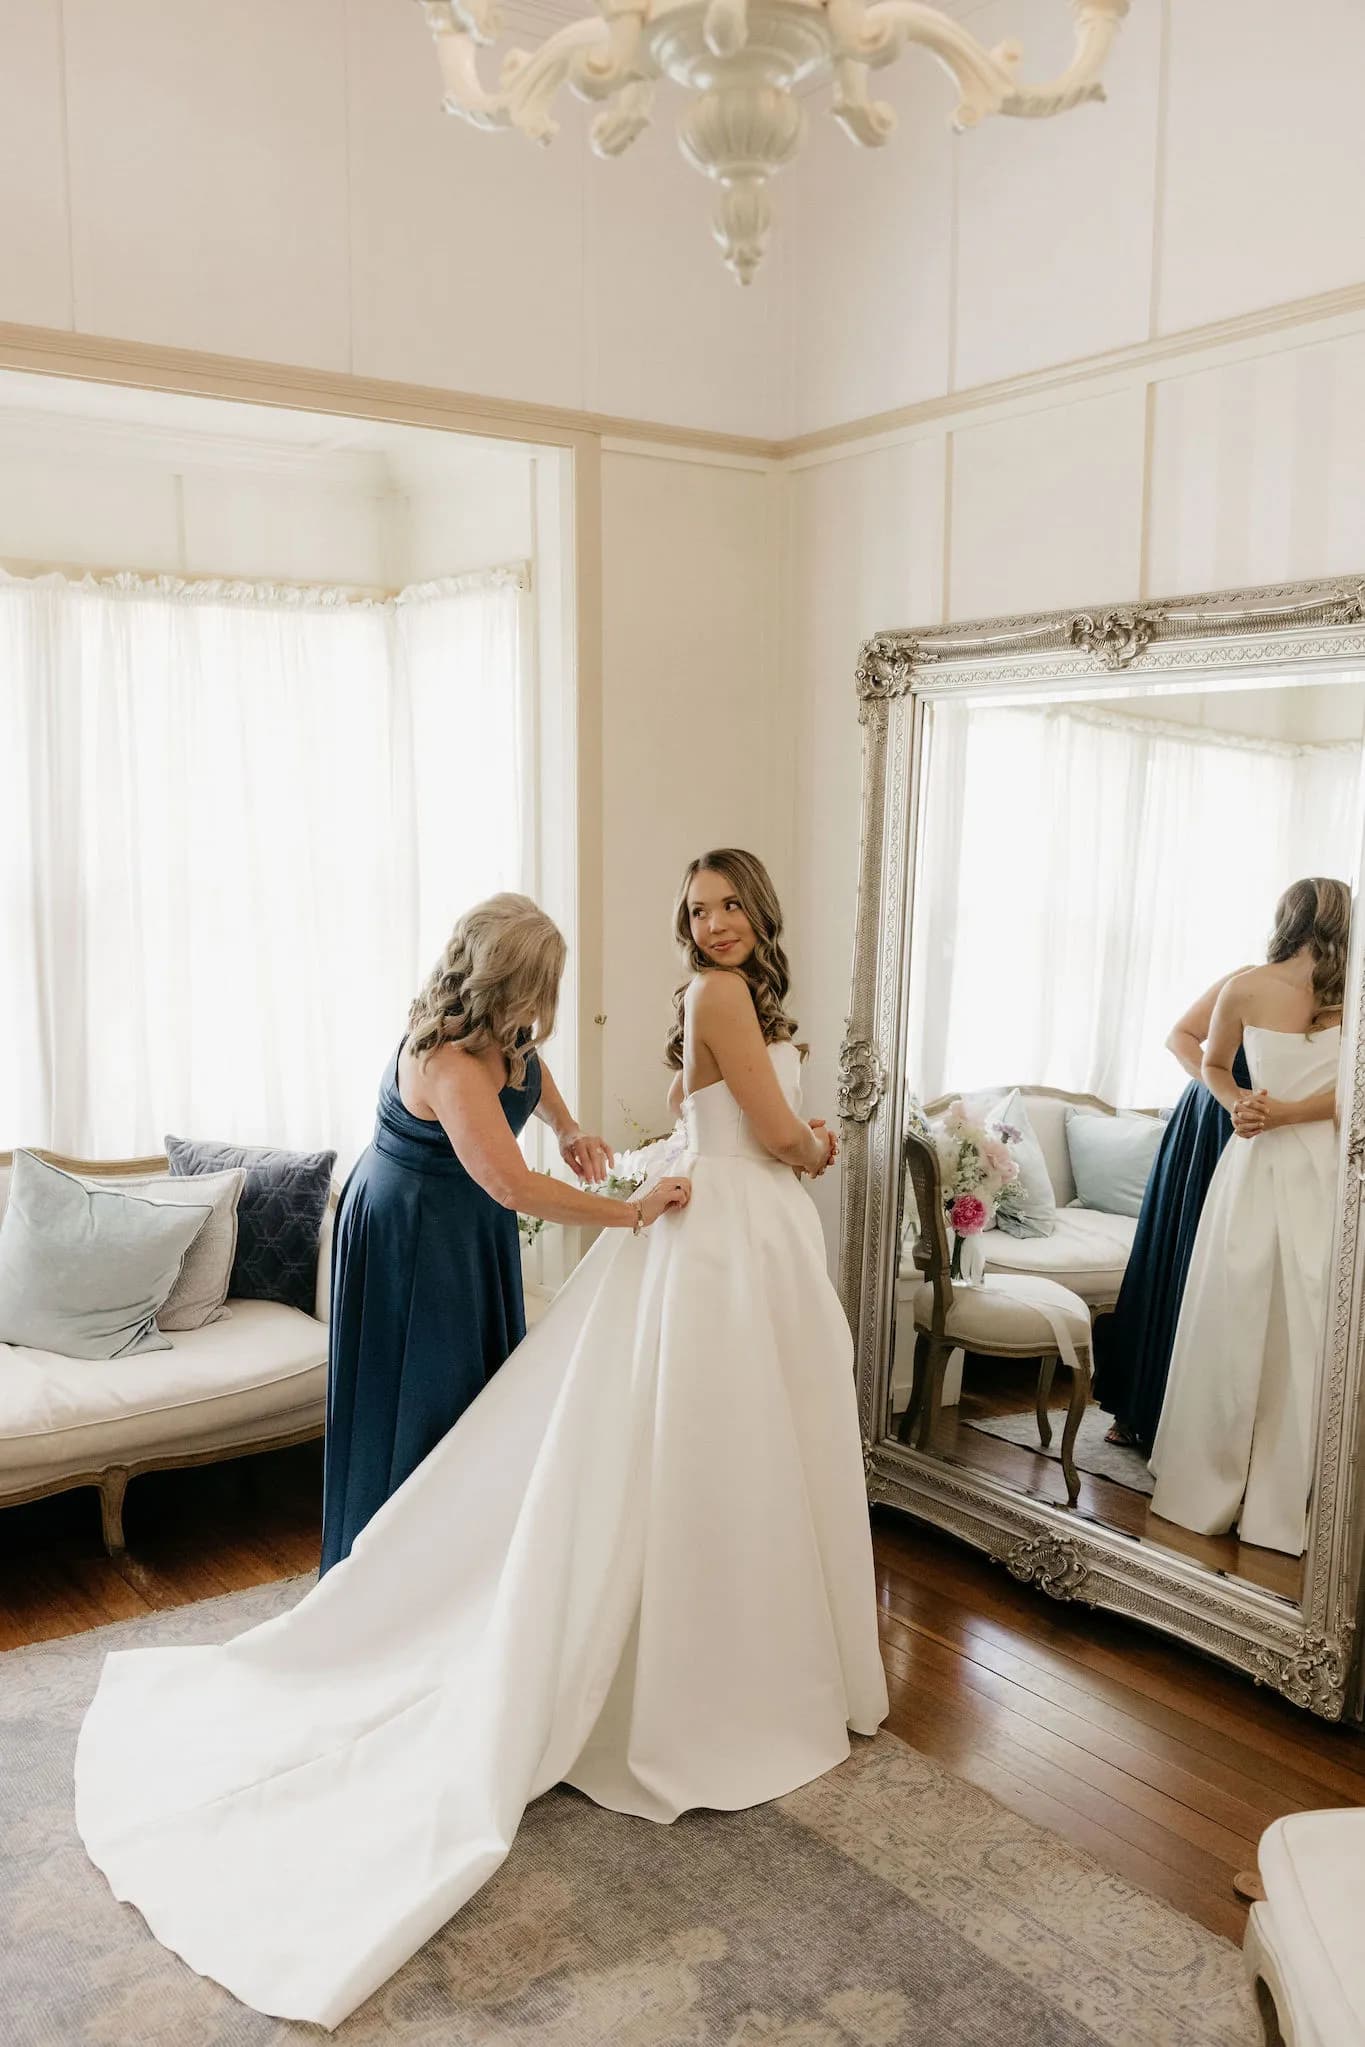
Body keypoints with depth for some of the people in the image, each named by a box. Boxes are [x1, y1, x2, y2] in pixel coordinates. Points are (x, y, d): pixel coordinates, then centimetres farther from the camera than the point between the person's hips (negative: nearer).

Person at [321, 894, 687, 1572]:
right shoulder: (449, 1063, -35)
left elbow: (526, 1060, 18)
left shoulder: (500, 1031, -8)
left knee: (479, 1387, 16)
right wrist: (632, 1212, -32)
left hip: (469, 1226, 9)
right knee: (420, 1401, 4)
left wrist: (565, 1127, 0)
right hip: (414, 1232, -9)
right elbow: (515, 1187, -39)